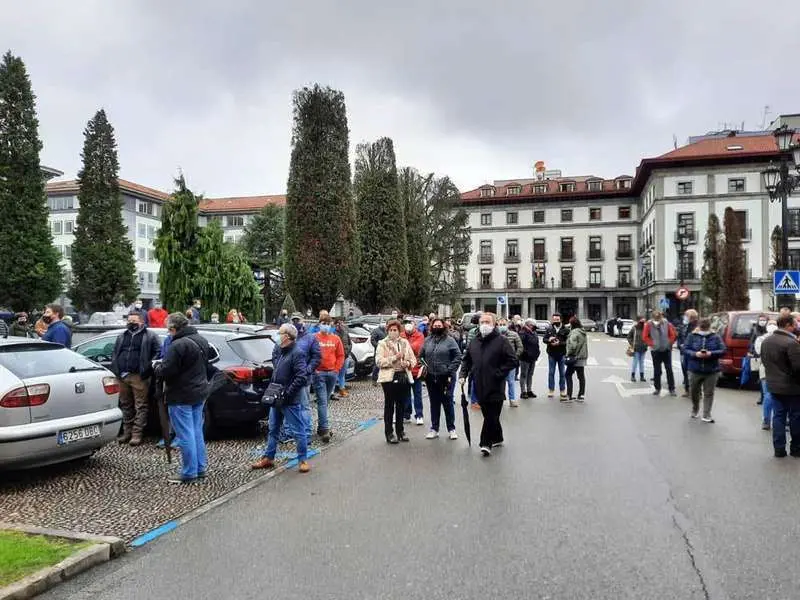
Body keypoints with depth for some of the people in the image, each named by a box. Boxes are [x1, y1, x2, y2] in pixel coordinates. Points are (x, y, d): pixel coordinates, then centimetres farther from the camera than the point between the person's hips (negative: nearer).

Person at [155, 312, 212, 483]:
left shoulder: (178, 345, -22)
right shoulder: (201, 340, 9)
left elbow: (166, 371, -21)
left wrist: (157, 366, -2)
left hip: (181, 397, -9)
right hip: (200, 393, 9)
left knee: (185, 435, -1)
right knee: (197, 432, 16)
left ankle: (189, 473, 6)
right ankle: (201, 468, 23)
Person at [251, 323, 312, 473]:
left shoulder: (297, 353, -18)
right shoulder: (279, 350, 9)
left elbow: (301, 377, -25)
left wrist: (287, 393, -22)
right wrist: (272, 390, 12)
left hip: (291, 401, -9)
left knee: (298, 431, 2)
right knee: (273, 430, 18)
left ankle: (303, 460, 12)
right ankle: (268, 458, 30)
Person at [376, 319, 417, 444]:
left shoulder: (405, 342, 12)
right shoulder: (382, 344, 0)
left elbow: (413, 359, 13)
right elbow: (379, 361, -10)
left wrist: (407, 363, -9)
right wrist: (395, 358, -18)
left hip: (404, 376, 4)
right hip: (389, 377, -4)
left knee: (401, 405, 10)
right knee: (389, 406, 0)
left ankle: (400, 431, 23)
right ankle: (389, 433, 8)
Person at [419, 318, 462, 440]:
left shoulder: (449, 340, -4)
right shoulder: (427, 340, 8)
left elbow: (458, 356, -6)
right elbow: (421, 355, 16)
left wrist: (451, 370, -11)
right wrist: (424, 366, 2)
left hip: (445, 377, -3)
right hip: (431, 377, 4)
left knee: (448, 403, 4)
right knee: (434, 404, 11)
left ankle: (451, 429, 15)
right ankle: (434, 429, 20)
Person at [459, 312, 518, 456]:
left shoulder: (501, 341, -7)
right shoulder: (474, 342, 11)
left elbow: (513, 361, -11)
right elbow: (466, 360, 21)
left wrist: (499, 373, -14)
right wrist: (463, 374, 6)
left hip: (495, 388, -6)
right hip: (480, 387, 6)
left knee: (491, 416, -4)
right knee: (489, 415, 16)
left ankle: (486, 443, 1)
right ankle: (497, 438, 31)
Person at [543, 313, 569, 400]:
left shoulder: (565, 330, -4)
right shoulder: (549, 329, 3)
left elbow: (568, 341, -10)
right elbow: (544, 339, 5)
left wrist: (559, 343, -23)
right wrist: (549, 340, -16)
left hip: (561, 354, -2)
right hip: (551, 354, 2)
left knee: (562, 373, 7)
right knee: (551, 373, 7)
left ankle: (563, 390, 17)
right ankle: (551, 390, 15)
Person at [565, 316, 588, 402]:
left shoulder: (574, 332, -15)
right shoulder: (582, 332, 14)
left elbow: (573, 345, -23)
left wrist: (568, 354, -12)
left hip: (575, 357, -9)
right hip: (582, 357, 9)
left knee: (568, 375, -3)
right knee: (581, 376, 11)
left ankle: (569, 396, -5)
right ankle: (581, 396, 17)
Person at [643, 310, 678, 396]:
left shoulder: (666, 323, -7)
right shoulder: (649, 324, -10)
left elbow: (673, 334, 4)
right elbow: (645, 337, -3)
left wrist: (669, 343, -3)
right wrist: (652, 344, -8)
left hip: (667, 349, 1)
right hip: (655, 350, -1)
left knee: (669, 369, 5)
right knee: (657, 370, 6)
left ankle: (672, 389, 11)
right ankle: (657, 388, 17)